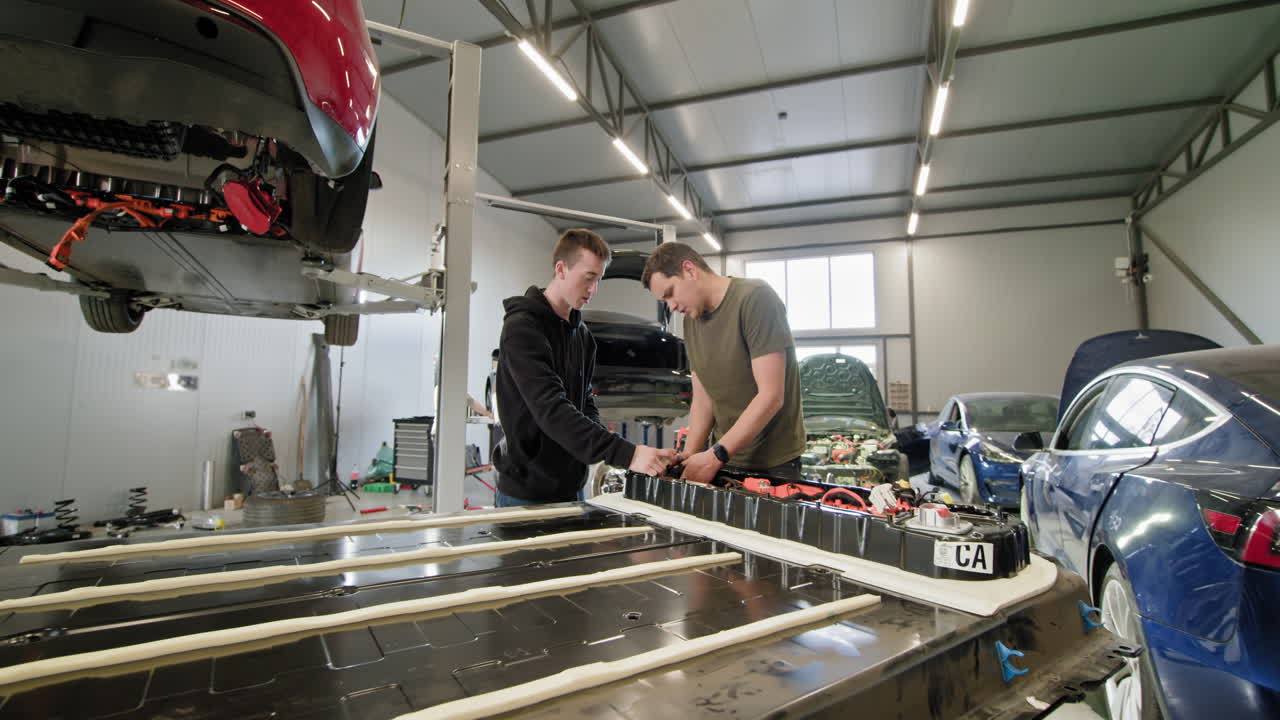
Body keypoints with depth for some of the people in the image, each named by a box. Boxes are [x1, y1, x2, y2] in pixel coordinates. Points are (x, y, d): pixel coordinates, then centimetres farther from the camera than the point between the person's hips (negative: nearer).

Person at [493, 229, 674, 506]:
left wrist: (604, 448, -6)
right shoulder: (522, 328, -18)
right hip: (527, 493, -7)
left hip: (571, 487, 7)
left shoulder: (582, 334, 8)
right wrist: (626, 454, -34)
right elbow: (551, 410, -29)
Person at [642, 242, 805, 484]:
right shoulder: (691, 322, 7)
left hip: (773, 463, -6)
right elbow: (702, 400, 9)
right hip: (727, 459, 6)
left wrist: (716, 455, -22)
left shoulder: (756, 298, -16)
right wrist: (689, 455, -6)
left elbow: (771, 396, -21)